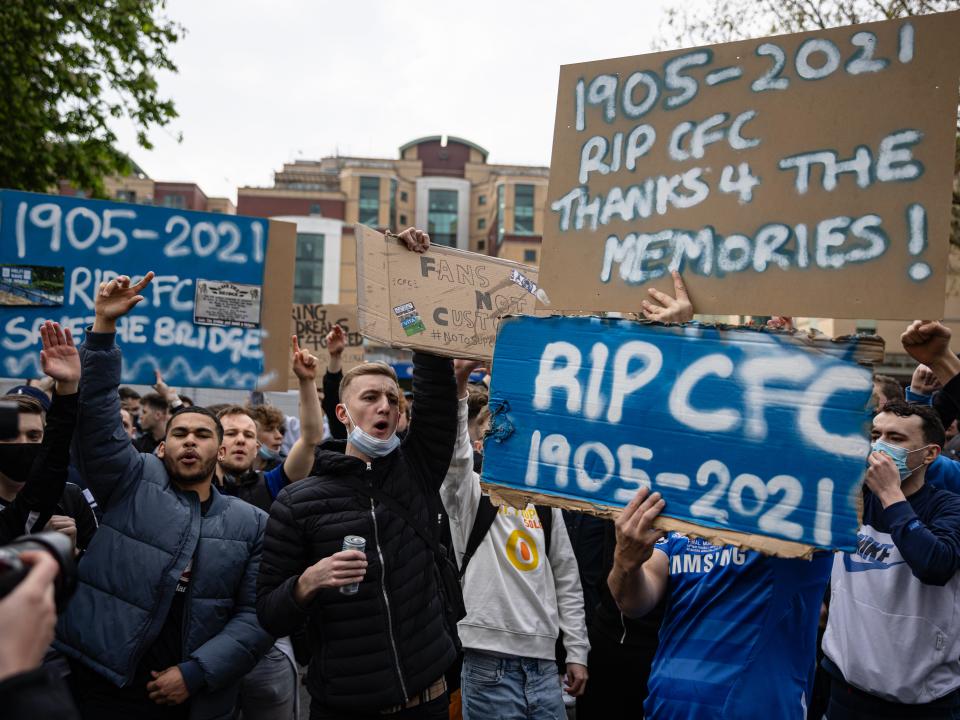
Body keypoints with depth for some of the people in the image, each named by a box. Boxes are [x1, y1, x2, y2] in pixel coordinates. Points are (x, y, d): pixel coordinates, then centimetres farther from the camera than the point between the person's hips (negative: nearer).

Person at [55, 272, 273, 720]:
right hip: (104, 684, -1)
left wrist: (195, 673, -11)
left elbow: (257, 615, 0)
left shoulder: (251, 524, 5)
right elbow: (96, 414, -8)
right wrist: (103, 327, -16)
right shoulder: (132, 481, 4)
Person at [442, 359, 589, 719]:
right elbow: (452, 450, -24)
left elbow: (566, 577, 14)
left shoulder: (543, 502, 12)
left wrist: (577, 651, 10)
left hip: (544, 662, 5)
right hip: (490, 661, -5)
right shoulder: (470, 491, -1)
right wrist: (457, 385, -37)